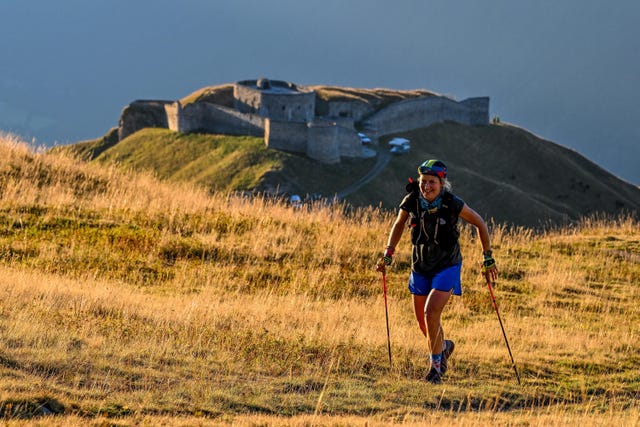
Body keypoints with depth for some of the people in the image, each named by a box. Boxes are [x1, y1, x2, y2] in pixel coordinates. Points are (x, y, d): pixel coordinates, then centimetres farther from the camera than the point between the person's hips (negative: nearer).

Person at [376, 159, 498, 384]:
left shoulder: (453, 204, -21)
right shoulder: (411, 201, -13)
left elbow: (480, 224, -6)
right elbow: (398, 225, 8)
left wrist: (488, 257, -1)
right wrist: (388, 254, 0)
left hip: (447, 266, -4)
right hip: (421, 267, 4)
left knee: (431, 313, -21)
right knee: (423, 322, 11)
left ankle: (436, 363, -3)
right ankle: (444, 346, 43)